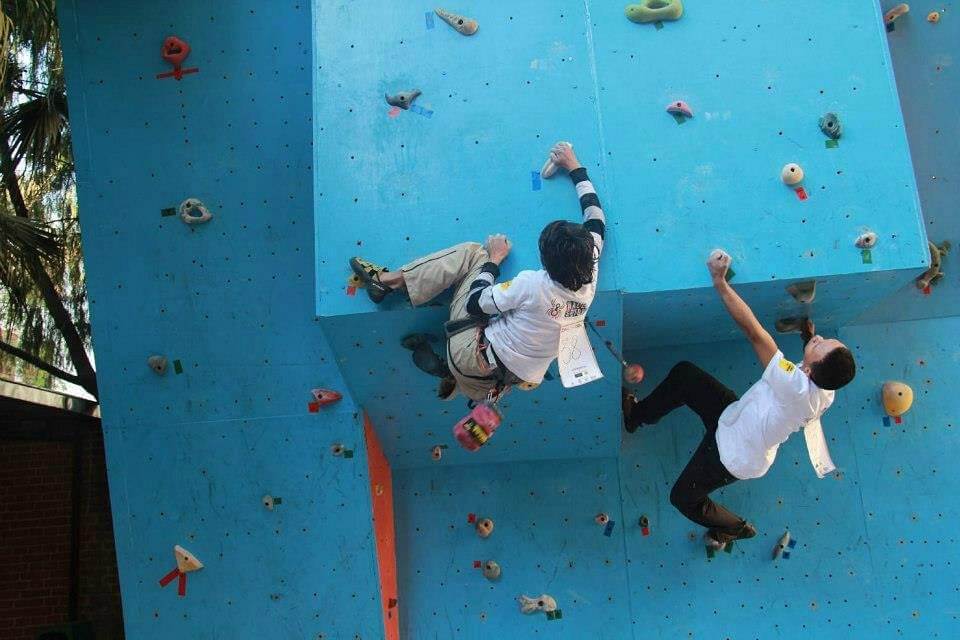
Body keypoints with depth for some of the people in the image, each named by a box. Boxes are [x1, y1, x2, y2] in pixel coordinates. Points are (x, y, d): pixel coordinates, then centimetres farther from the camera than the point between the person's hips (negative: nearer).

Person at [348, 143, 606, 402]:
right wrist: (574, 167, 16)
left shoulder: (532, 284, -27)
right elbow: (596, 217, 8)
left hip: (477, 357, -7)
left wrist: (493, 259, 0)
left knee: (473, 253, -1)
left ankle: (386, 280, 5)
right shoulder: (588, 278, -9)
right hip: (515, 371, 7)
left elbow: (475, 304, -13)